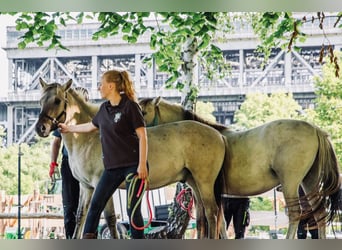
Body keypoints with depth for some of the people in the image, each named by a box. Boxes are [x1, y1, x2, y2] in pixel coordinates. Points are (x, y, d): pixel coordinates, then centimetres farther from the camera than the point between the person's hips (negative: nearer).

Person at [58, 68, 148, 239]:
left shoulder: (130, 106, -11)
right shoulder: (104, 108, 11)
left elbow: (142, 136, -13)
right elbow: (91, 126, 30)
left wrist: (142, 165, -19)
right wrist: (68, 128, 39)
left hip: (133, 165, -7)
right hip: (112, 167, 7)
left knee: (133, 209, -6)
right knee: (96, 204, 6)